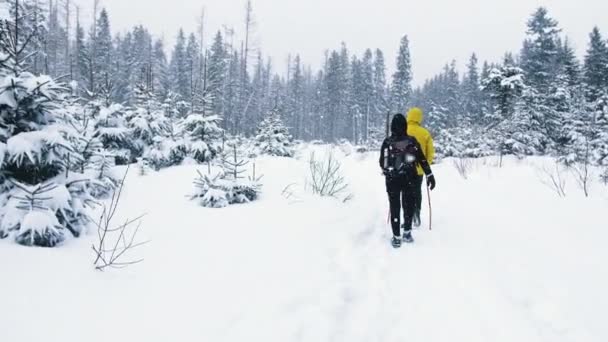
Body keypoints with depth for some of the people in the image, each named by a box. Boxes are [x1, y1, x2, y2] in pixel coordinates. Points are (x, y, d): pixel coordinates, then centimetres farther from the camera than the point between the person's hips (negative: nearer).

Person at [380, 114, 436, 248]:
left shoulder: (387, 142, -5)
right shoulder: (412, 141, -5)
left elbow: (382, 163, 3)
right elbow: (423, 160, -5)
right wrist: (430, 175, 2)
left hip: (392, 180, 0)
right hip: (409, 179, 0)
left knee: (395, 208, 7)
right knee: (409, 205, 17)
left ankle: (396, 237, 6)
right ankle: (407, 232, 20)